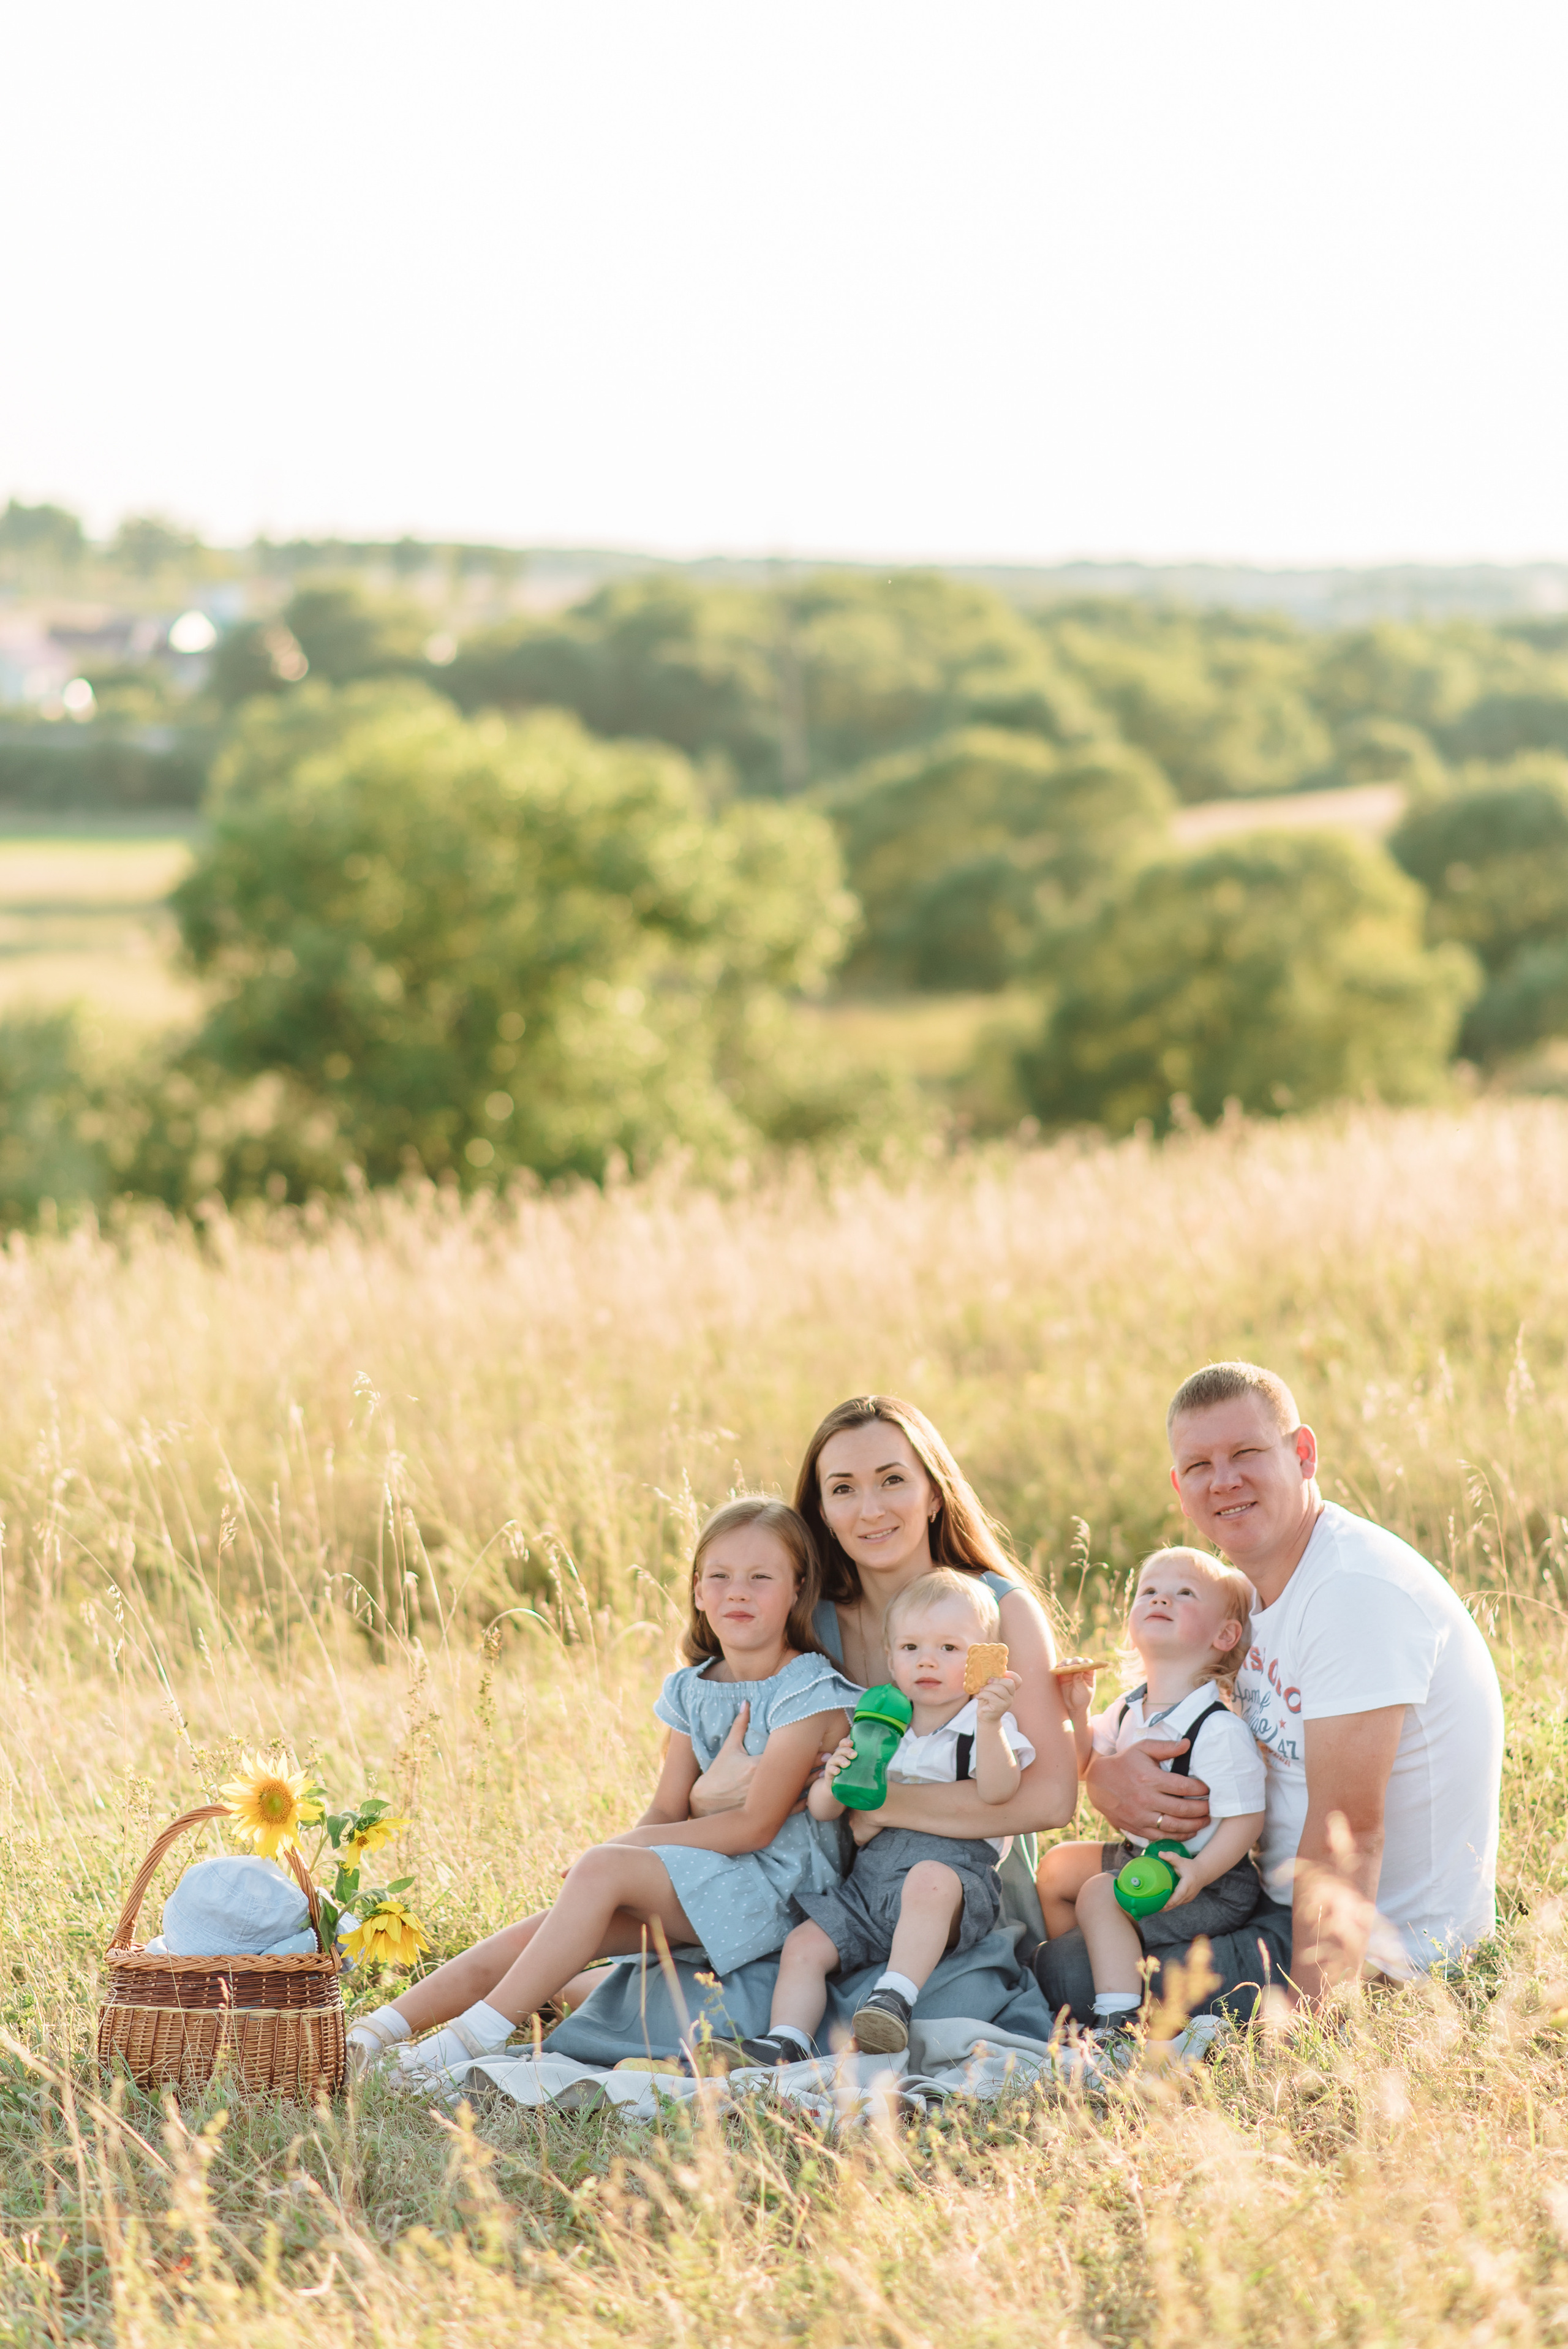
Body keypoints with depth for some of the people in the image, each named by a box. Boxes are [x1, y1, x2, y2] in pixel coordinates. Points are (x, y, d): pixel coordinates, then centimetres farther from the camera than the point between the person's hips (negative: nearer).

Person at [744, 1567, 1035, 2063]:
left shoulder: (985, 1727, 3)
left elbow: (997, 1792, -18)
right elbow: (820, 1811, 15)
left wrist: (990, 1725, -33)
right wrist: (834, 1781, -9)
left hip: (954, 1868, -6)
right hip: (868, 1882, 6)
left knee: (928, 1881, -38)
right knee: (803, 1945, -10)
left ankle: (896, 1998, -45)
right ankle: (786, 2043, -19)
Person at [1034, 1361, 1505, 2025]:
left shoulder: (1358, 1589, -24)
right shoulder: (1245, 1585, 7)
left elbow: (1348, 1830, -27)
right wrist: (1105, 1776, -16)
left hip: (1382, 1945, -10)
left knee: (1064, 1974, -13)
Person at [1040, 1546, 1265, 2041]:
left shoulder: (1221, 1731, -24)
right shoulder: (1128, 1711, 3)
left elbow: (1245, 1820, -26)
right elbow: (1085, 1765, 21)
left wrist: (1197, 1874, -40)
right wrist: (1077, 1713, 2)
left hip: (1213, 1884, -9)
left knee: (1099, 1896, -25)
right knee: (1058, 1866, 19)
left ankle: (1118, 2024, -28)